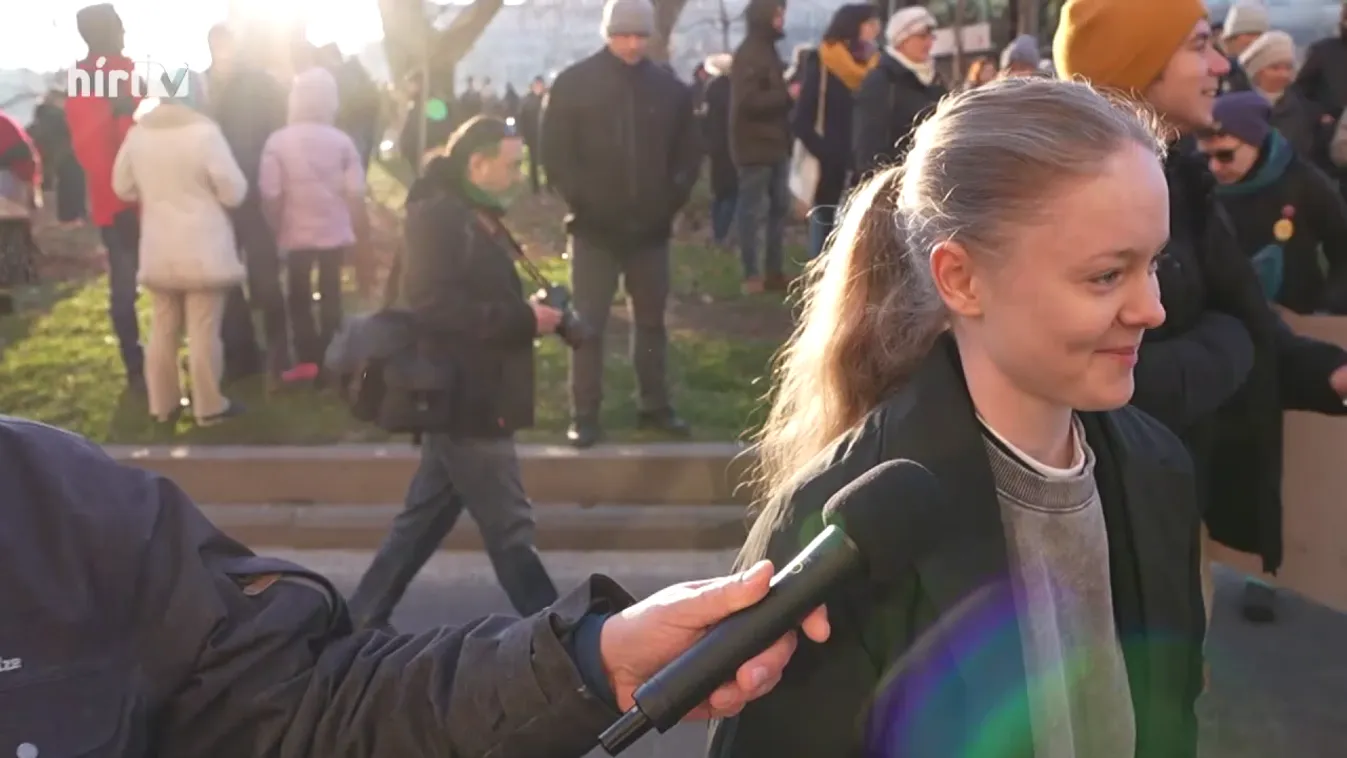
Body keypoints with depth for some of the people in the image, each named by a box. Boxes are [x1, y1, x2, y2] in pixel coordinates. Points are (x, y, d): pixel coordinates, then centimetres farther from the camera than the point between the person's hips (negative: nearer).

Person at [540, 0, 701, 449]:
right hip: (594, 228, -3)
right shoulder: (574, 84, -4)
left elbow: (689, 152, 10)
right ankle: (584, 415, 6)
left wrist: (672, 200, 0)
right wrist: (580, 201, -10)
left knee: (652, 320, 12)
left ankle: (656, 406, 23)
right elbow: (556, 151, -4)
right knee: (589, 324, 0)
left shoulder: (670, 89, 3)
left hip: (650, 228, 3)